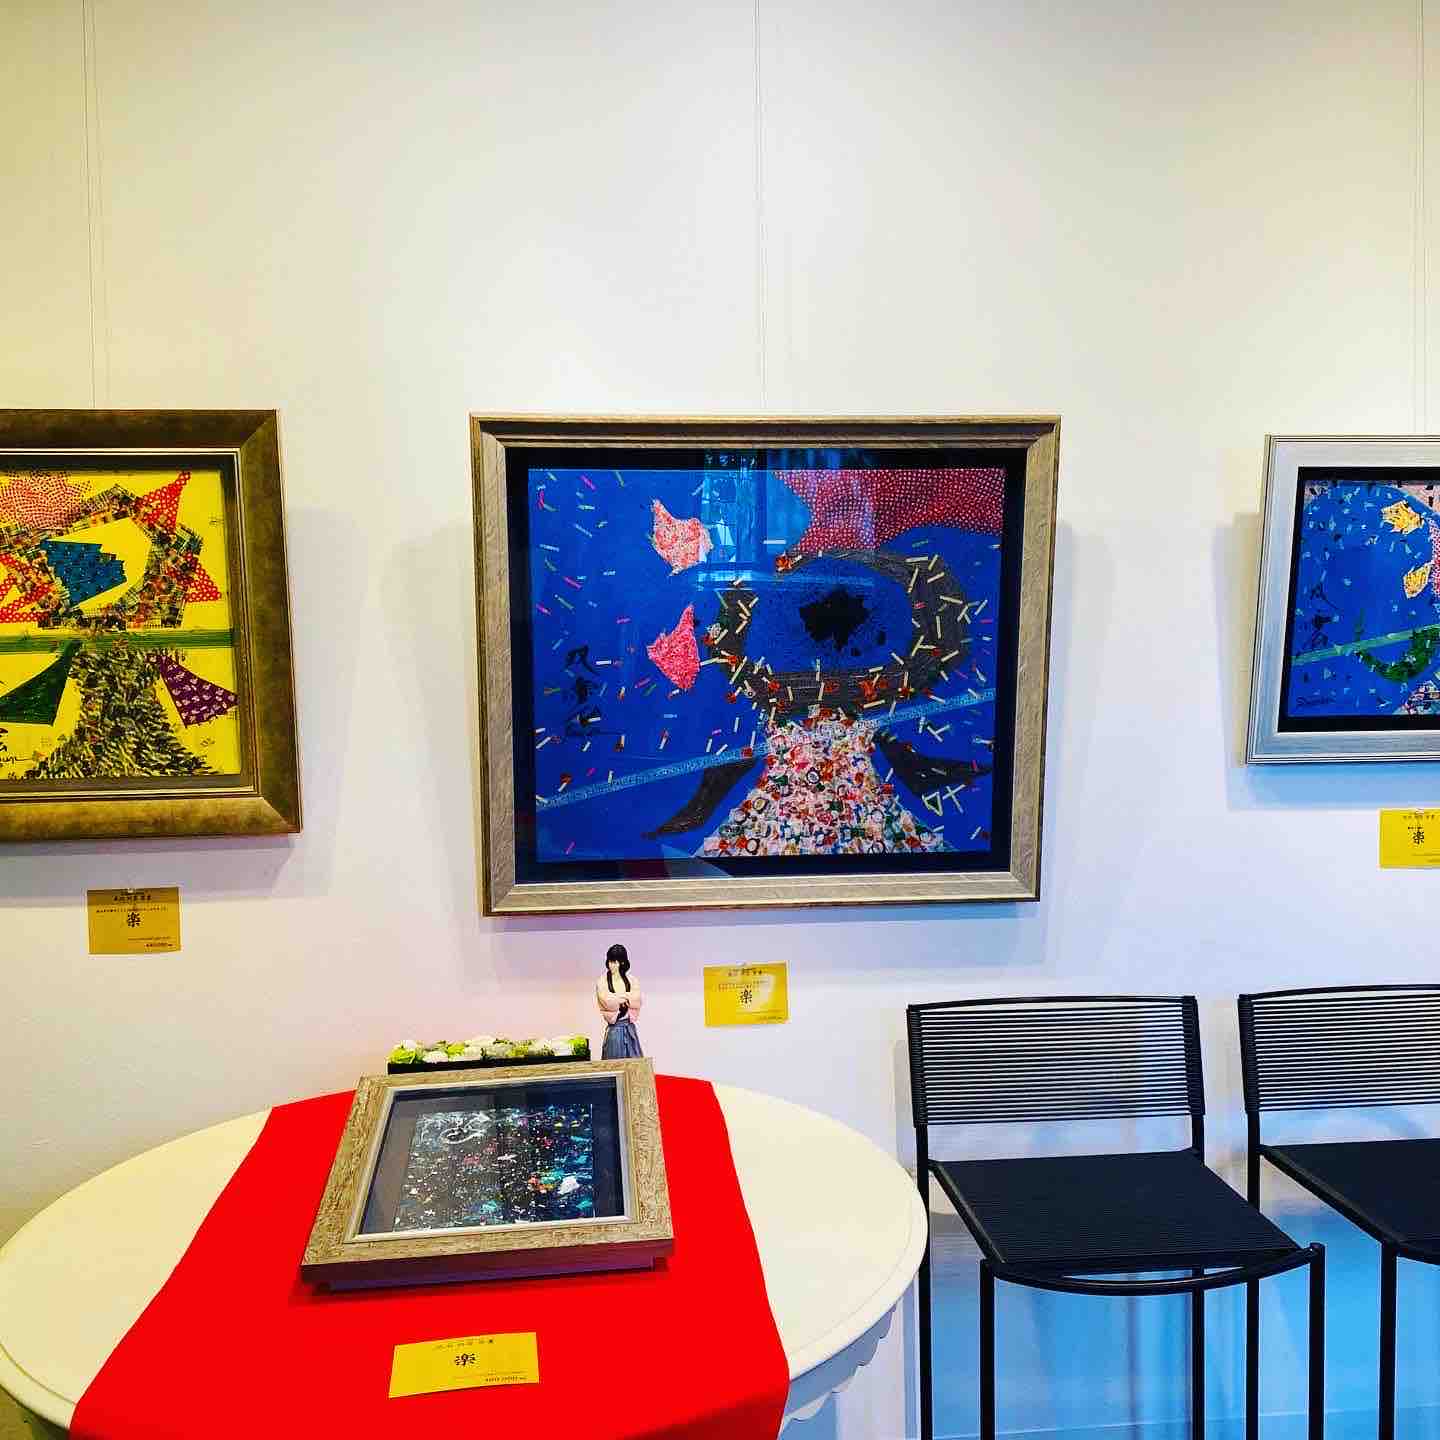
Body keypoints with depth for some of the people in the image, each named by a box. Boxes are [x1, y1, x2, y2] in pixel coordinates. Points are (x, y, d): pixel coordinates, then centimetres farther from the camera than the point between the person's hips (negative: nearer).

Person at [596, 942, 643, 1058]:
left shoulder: (631, 981, 9)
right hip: (614, 1029, -3)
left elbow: (637, 1002, -3)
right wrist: (627, 997, -2)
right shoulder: (602, 983, 1)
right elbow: (608, 1003, -13)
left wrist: (617, 998, -7)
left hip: (630, 1028, 3)